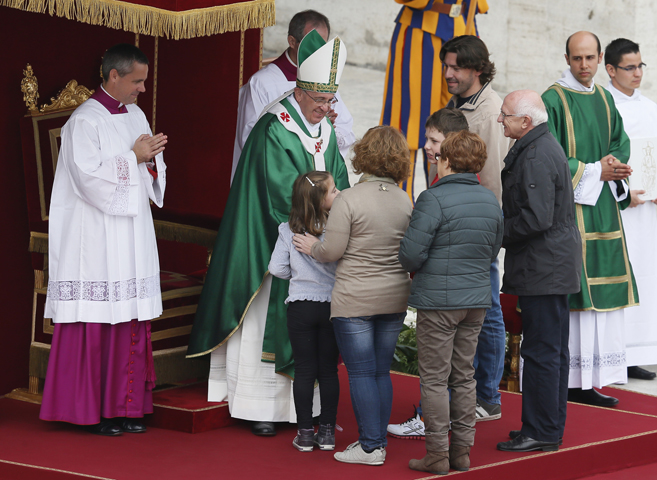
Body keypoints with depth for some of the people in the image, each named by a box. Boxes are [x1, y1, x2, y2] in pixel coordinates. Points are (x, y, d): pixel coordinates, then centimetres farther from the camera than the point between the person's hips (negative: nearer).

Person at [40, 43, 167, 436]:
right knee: (96, 324, -5)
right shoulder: (86, 120, -9)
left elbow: (151, 173, 20)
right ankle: (92, 410, 3)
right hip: (97, 238, -7)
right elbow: (89, 175, -17)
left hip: (133, 236, 7)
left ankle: (125, 406, 12)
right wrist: (134, 157, -13)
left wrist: (151, 157, -2)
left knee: (131, 322, 6)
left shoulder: (136, 115, 14)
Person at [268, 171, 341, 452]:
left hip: (300, 306, 1)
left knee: (304, 370, 7)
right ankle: (327, 432, 13)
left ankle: (305, 433, 10)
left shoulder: (288, 230, -6)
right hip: (332, 305, -1)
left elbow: (277, 269, -4)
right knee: (329, 370, 9)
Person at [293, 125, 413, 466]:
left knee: (361, 373, 1)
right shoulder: (405, 202, 2)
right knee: (381, 371, 14)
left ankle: (370, 447, 3)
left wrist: (312, 247, 7)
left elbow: (332, 251, -13)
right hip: (394, 297, 5)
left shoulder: (349, 199, -14)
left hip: (355, 300, -5)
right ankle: (378, 440, 19)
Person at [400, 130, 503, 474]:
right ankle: (462, 451, 18)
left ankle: (438, 455, 5)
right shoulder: (491, 201, 6)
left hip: (439, 301, -6)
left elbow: (411, 254, -17)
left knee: (434, 379, 2)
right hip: (477, 299, 6)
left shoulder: (434, 199, -15)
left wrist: (414, 267, 5)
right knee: (464, 377, 14)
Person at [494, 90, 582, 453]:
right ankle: (551, 427, 24)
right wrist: (500, 228, 13)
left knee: (540, 352, -5)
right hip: (554, 266, 11)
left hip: (543, 269, -11)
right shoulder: (545, 146, 14)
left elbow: (536, 219, -25)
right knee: (553, 351, 15)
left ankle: (540, 433, 1)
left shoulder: (536, 157, -19)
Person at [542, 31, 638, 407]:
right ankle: (566, 382, -5)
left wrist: (615, 164, -5)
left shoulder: (604, 99, 14)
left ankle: (588, 381, 8)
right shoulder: (554, 100, -7)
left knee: (602, 290, 4)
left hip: (602, 207, 7)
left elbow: (621, 143, 17)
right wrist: (595, 171, -13)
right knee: (565, 295, -9)